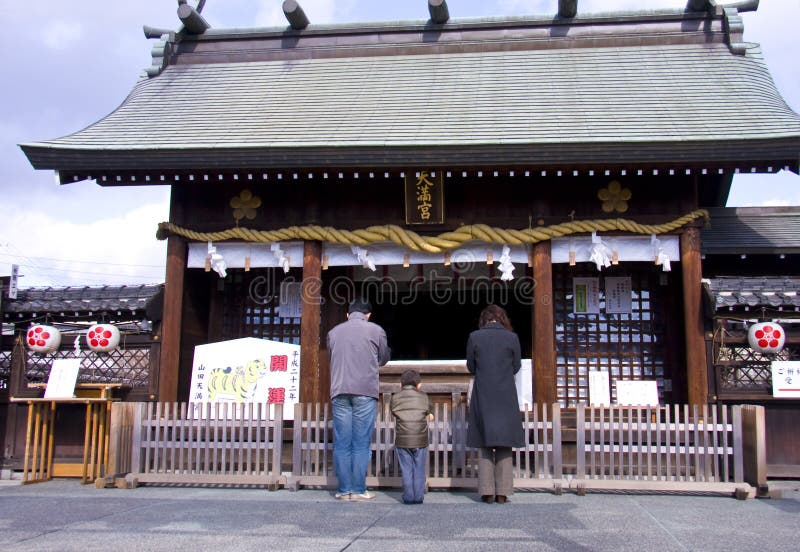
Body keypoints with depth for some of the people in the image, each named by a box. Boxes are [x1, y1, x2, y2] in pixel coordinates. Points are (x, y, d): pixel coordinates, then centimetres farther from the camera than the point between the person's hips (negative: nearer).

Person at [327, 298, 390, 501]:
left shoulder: (334, 332, 11)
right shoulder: (375, 330, 4)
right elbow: (384, 358, 15)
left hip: (339, 392, 2)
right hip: (365, 391, -2)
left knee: (341, 444, 5)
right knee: (361, 444, 1)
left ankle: (344, 490, 6)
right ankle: (358, 490, 2)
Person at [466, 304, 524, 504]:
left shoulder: (474, 337, -3)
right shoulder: (512, 337, -3)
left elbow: (471, 367, 5)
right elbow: (516, 367, 6)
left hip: (483, 396, 0)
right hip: (506, 397, 0)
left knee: (484, 445, 7)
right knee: (504, 445, 7)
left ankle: (487, 492, 5)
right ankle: (502, 492, 5)